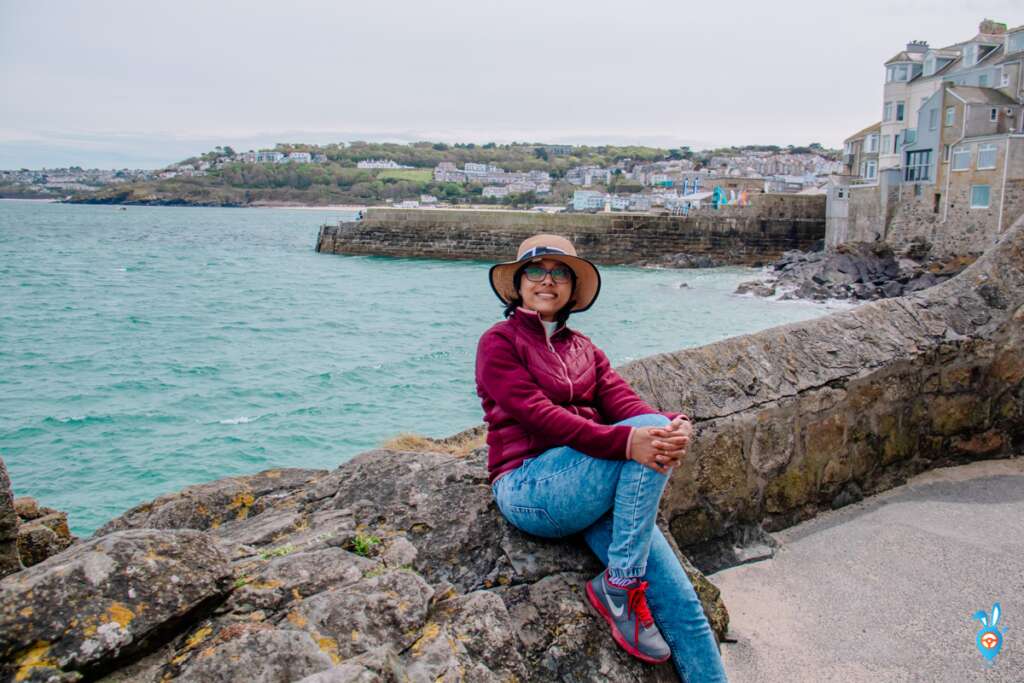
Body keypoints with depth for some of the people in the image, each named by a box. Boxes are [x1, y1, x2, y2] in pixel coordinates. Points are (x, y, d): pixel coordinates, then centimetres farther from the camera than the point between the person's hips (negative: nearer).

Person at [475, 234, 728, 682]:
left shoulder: (585, 350, 21)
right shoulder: (499, 342, 2)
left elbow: (624, 401, 4)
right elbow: (538, 414, -14)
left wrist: (676, 428, -20)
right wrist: (624, 441, -29)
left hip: (591, 493, 6)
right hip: (529, 486, -5)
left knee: (680, 600, -12)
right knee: (648, 434, -26)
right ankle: (619, 586, -18)